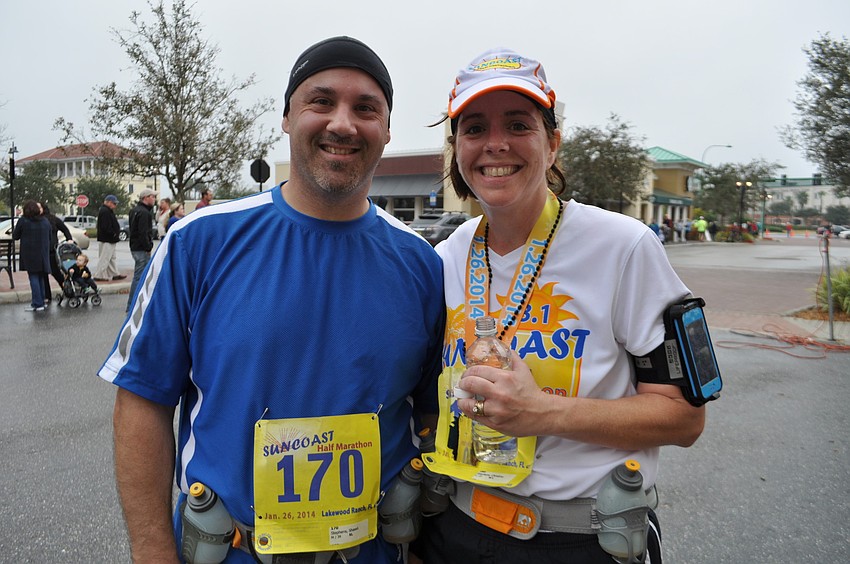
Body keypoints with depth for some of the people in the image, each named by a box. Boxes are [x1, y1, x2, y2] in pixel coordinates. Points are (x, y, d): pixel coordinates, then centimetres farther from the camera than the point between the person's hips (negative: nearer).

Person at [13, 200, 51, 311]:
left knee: (33, 277, -4)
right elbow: (49, 237, 14)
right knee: (40, 277, 13)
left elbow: (15, 236, 0)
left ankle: (38, 304, -7)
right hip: (42, 254, 4)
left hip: (30, 255, -4)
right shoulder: (45, 221, 6)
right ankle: (40, 300, 18)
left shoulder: (23, 221, -9)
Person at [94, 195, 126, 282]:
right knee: (104, 258, -6)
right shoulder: (105, 212, -18)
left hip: (110, 240, 11)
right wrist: (114, 234, -16)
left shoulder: (108, 211, 17)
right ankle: (98, 275, -1)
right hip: (107, 240, -11)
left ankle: (115, 274, 25)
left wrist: (116, 234, 9)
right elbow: (106, 228, -25)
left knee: (112, 258, 17)